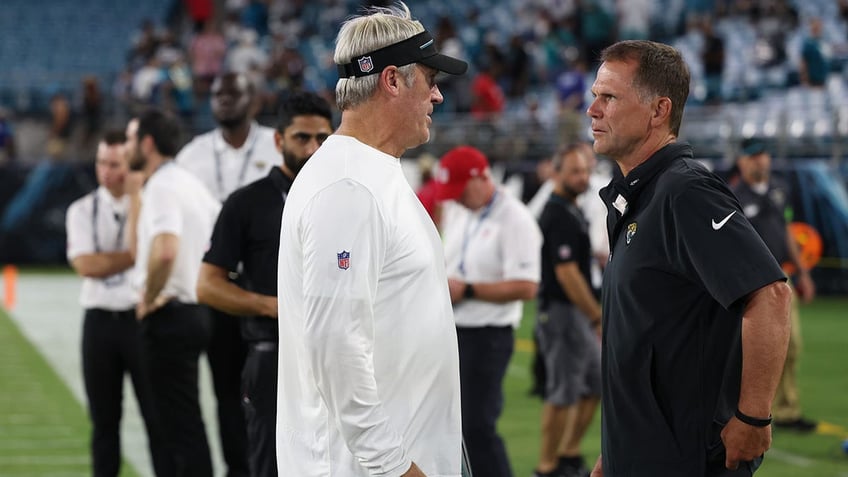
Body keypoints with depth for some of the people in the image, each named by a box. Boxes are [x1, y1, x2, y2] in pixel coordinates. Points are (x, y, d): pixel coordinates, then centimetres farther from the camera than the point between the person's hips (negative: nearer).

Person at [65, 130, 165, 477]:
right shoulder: (82, 210, 5)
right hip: (100, 320, 2)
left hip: (143, 317, -2)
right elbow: (85, 264, -8)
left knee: (157, 414, 0)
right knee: (104, 419, 10)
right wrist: (135, 255, -12)